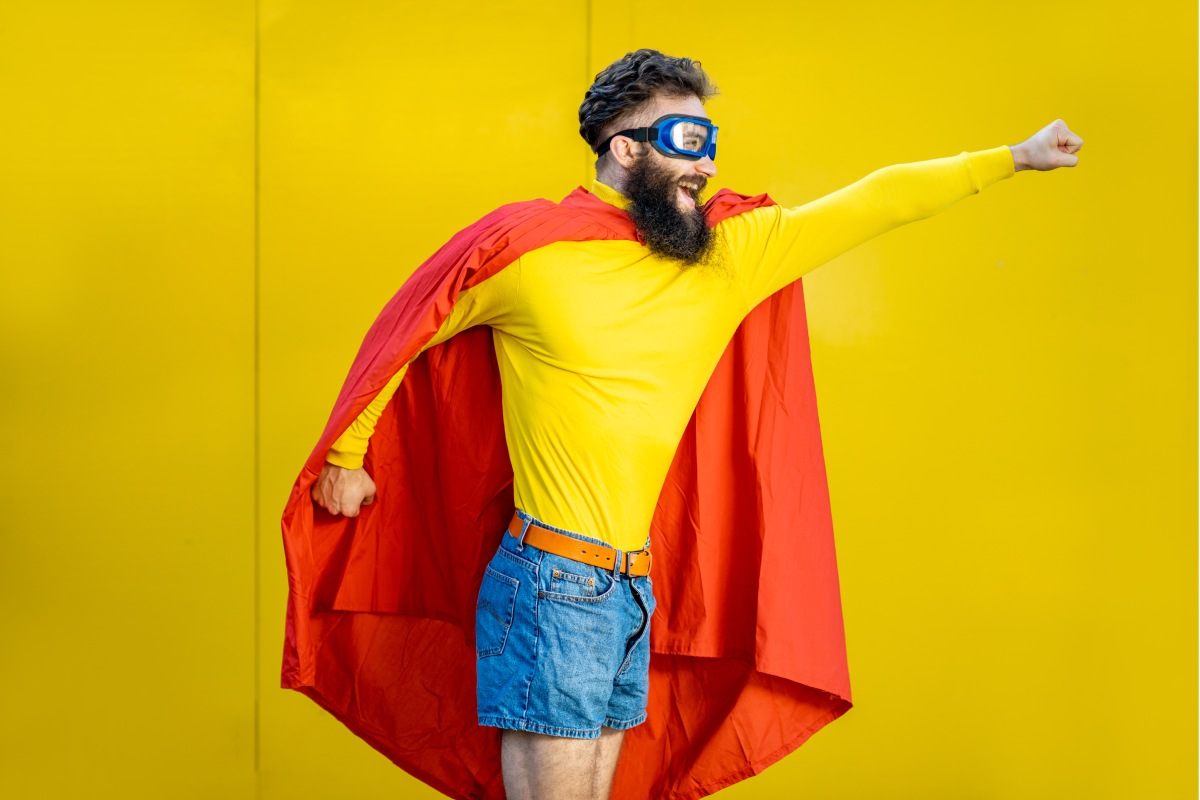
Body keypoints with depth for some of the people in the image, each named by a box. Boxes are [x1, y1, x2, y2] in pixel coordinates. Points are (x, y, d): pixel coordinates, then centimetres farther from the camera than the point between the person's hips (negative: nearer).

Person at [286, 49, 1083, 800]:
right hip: (551, 587, -6)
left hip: (634, 590, 6)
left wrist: (1011, 158, 13)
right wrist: (346, 453, 8)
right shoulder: (531, 253, -6)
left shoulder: (732, 255, 7)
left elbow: (869, 205, 10)